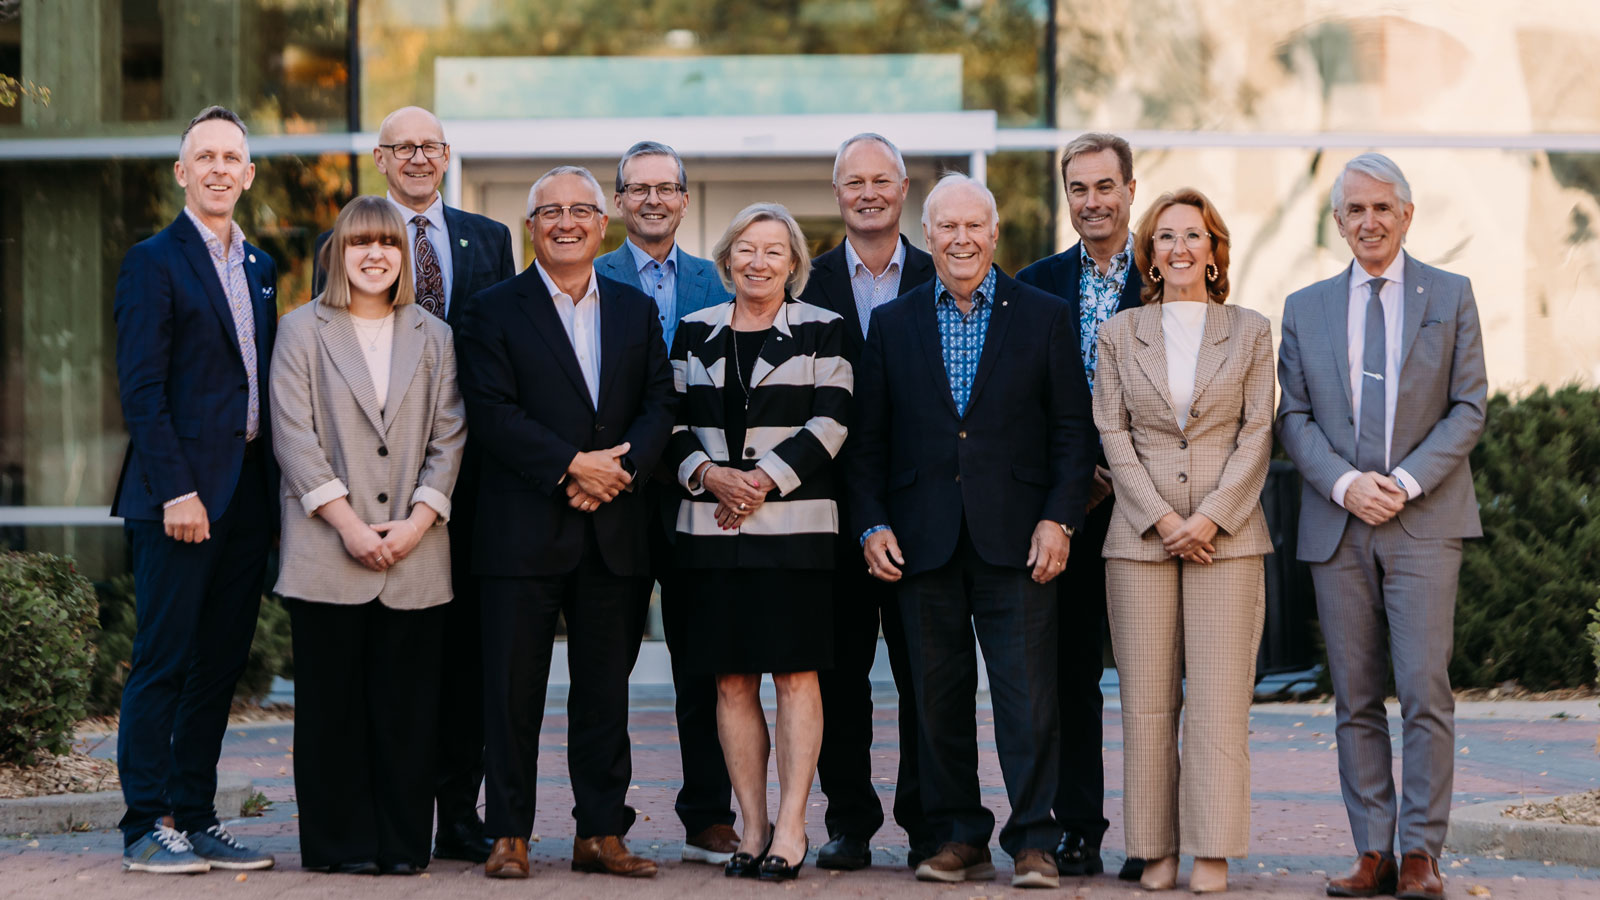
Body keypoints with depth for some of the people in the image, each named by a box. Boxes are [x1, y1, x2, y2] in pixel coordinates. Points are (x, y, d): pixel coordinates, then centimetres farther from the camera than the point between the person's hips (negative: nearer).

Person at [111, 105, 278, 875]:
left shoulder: (260, 268, 17)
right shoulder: (155, 262, -4)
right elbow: (141, 389, -10)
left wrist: (275, 488, 10)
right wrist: (175, 491, -17)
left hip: (248, 488, 7)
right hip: (182, 490, -7)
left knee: (219, 665, 8)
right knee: (162, 662, -4)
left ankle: (194, 818, 14)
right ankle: (147, 828, 1)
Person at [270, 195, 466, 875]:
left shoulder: (433, 338, 14)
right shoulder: (303, 331, 6)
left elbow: (449, 438, 8)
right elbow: (294, 437, -2)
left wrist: (417, 522, -7)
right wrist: (348, 525, -11)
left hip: (415, 554, 2)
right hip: (327, 551, -2)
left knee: (407, 704, 1)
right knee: (332, 702, -1)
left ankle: (403, 843, 6)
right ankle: (341, 843, 6)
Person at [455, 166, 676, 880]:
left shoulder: (636, 311, 14)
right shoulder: (494, 311, 2)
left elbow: (660, 404, 6)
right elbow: (492, 413, -8)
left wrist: (620, 466, -12)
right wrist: (571, 466, -16)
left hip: (616, 530, 3)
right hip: (524, 530, -3)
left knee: (606, 688, 7)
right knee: (514, 687, -1)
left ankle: (601, 834, 13)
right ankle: (508, 834, 6)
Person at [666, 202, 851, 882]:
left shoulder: (823, 330, 3)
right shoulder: (694, 332, 13)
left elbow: (830, 424, -5)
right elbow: (674, 421, 10)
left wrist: (764, 480, -13)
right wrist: (709, 475, -8)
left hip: (795, 525, -3)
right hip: (711, 525, 3)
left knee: (795, 673, -4)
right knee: (731, 679, 3)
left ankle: (791, 826, -1)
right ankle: (753, 825, 8)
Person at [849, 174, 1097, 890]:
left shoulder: (1044, 317, 6)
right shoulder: (891, 323, 11)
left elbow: (1073, 430, 3)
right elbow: (868, 439, 11)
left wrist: (1058, 519, -7)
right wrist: (871, 524, 0)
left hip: (1016, 537, -2)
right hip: (924, 541, 2)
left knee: (1028, 692, -5)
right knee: (938, 697, 6)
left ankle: (1032, 842, 1)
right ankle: (958, 838, 14)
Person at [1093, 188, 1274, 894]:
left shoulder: (1251, 333, 8)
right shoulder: (1119, 333, 9)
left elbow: (1257, 433, 2)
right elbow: (1112, 434, 4)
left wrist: (1209, 518, -9)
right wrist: (1162, 519, -8)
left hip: (1227, 534, -1)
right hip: (1140, 536, 1)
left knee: (1219, 697, -5)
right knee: (1147, 698, -1)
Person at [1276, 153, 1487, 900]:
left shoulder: (1450, 296, 7)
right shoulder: (1306, 309, 12)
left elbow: (1469, 407, 2)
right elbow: (1293, 417, 8)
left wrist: (1408, 481, -10)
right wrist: (1344, 482, -9)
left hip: (1424, 522, -2)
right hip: (1337, 528, 2)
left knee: (1425, 690, -10)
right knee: (1355, 700, 3)